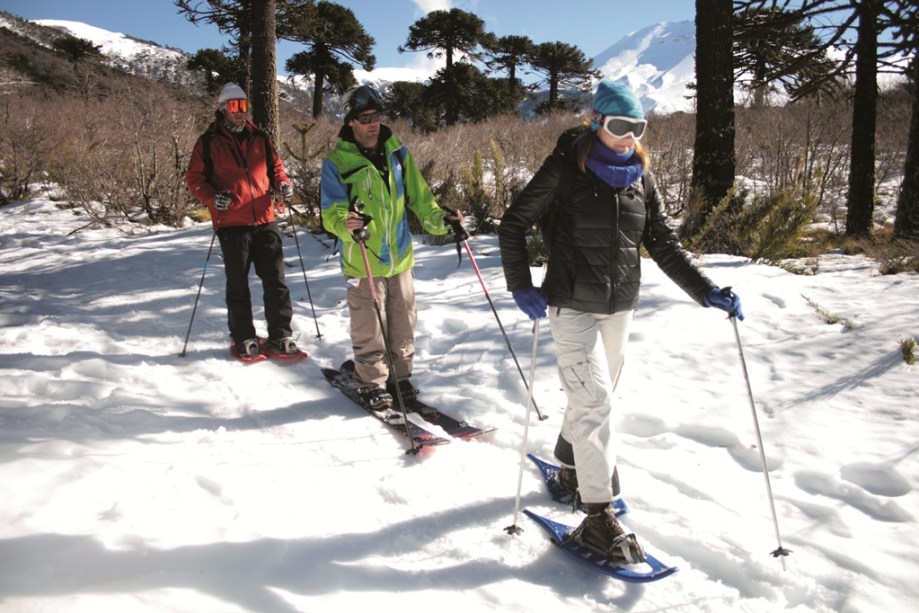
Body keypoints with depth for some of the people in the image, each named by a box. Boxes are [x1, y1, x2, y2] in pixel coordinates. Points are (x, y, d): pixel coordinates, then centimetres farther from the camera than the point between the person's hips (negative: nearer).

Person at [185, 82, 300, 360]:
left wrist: (283, 183, -1)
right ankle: (243, 339, 17)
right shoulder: (209, 142, 4)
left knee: (275, 280, 3)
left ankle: (280, 336, 11)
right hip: (231, 223, -3)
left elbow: (275, 166, 21)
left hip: (265, 220, 3)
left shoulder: (259, 138, 13)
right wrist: (212, 197, -14)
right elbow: (194, 177, 4)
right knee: (238, 283, 5)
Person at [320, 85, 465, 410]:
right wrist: (347, 225, -33)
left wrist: (440, 219, -4)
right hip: (363, 262, -4)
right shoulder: (337, 161, -7)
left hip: (400, 256, 4)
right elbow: (331, 212, -11)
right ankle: (371, 383, 18)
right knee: (370, 329, 1)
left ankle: (400, 375, 28)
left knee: (403, 323, 12)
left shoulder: (396, 151, 6)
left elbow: (418, 195, 12)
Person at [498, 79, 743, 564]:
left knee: (595, 397, 16)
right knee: (594, 401, -11)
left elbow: (663, 244, 8)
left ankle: (570, 470, 41)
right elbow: (513, 223, -5)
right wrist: (520, 287, -13)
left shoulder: (640, 178, 6)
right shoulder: (564, 168, -8)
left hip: (620, 307, 6)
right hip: (573, 306, -5)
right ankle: (598, 517, -5)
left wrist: (705, 291, -1)